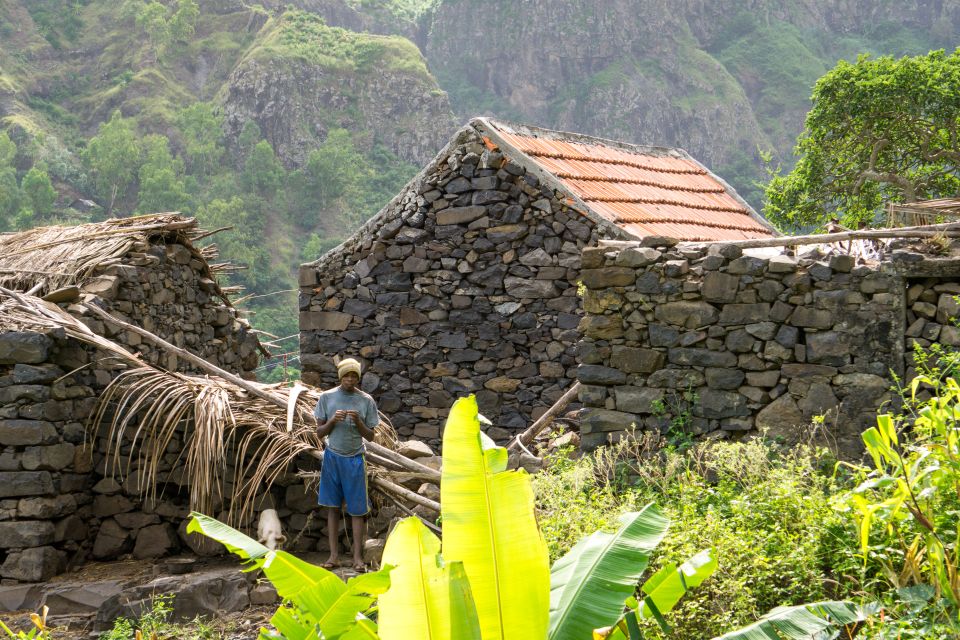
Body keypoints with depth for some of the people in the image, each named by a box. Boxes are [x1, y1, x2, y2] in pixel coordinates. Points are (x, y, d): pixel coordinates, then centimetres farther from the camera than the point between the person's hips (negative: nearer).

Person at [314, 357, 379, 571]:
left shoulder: (366, 401, -2)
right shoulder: (326, 397, 0)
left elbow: (370, 436, 1)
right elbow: (319, 432, 3)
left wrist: (358, 421, -17)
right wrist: (333, 420, -16)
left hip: (354, 459, -1)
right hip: (332, 457, 1)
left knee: (357, 509, 0)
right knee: (332, 507, 4)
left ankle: (358, 556, 5)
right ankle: (334, 555, 10)